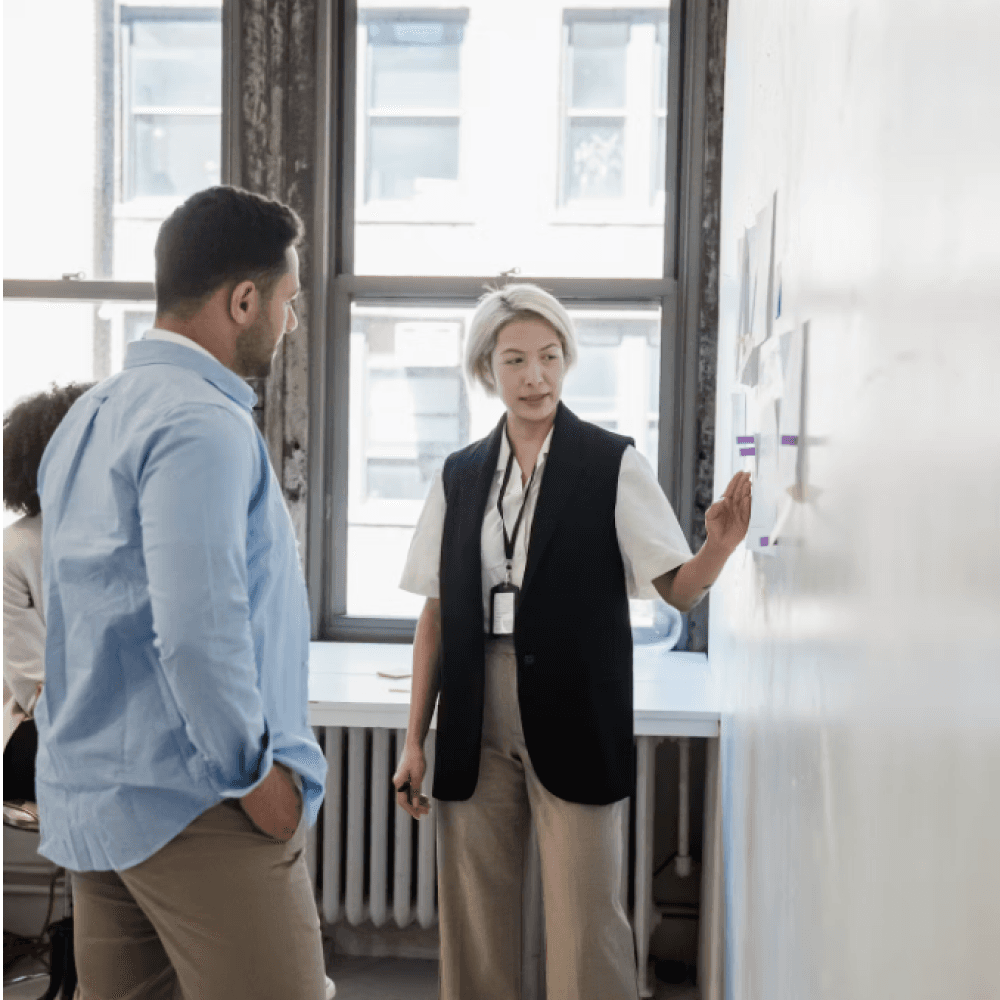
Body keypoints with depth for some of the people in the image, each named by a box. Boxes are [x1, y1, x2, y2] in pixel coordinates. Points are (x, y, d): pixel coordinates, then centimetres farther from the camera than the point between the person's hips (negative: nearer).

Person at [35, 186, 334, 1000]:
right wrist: (256, 773, -12)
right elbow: (198, 632, -24)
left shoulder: (89, 419, 14)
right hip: (195, 809, -9)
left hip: (89, 801, 10)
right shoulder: (203, 424, -16)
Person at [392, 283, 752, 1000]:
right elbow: (437, 614, 10)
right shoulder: (460, 476, 9)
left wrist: (718, 546, -26)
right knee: (473, 921, 8)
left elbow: (678, 590, -4)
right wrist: (415, 741, 9)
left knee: (585, 927, -3)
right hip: (476, 727, 3)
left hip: (573, 722, -3)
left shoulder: (612, 464, -1)